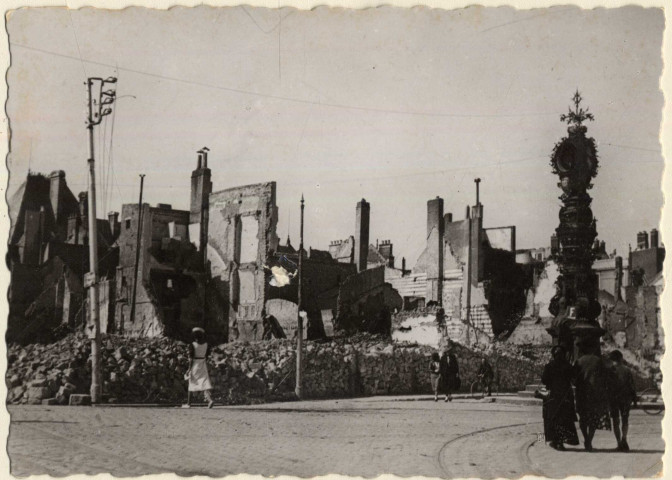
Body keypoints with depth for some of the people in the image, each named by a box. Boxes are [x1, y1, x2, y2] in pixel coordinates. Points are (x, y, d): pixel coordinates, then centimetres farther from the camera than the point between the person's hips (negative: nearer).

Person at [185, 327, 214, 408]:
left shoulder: (192, 345, -12)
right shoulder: (206, 344, 2)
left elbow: (191, 358, -14)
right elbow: (207, 355, 8)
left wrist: (189, 369, -12)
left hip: (194, 365, -3)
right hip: (203, 365, 3)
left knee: (191, 384, 10)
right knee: (204, 383, -1)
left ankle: (188, 403, 16)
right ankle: (210, 399, -23)